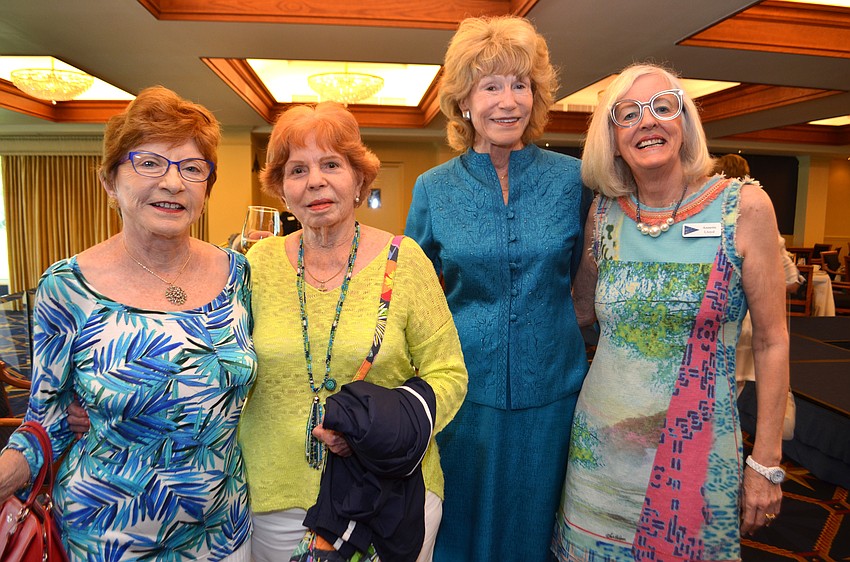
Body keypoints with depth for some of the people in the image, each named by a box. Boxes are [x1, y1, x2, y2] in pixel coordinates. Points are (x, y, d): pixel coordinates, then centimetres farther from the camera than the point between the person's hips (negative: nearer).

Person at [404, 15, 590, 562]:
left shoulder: (572, 179, -3)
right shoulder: (433, 188, -3)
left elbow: (586, 279, 8)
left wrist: (548, 329, 2)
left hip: (550, 389, 1)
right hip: (464, 389, 0)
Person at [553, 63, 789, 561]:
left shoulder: (744, 206, -9)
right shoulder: (604, 214, -1)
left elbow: (771, 342, -5)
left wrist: (766, 464, -4)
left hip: (697, 447, -2)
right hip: (602, 445, 3)